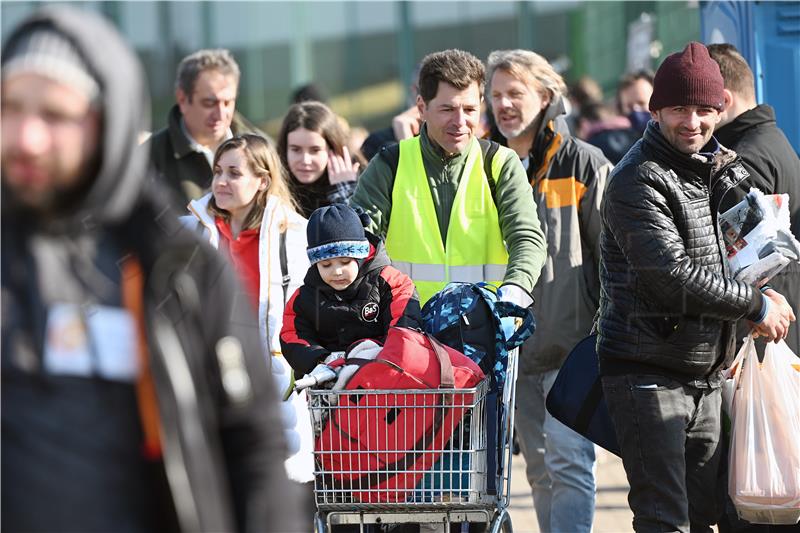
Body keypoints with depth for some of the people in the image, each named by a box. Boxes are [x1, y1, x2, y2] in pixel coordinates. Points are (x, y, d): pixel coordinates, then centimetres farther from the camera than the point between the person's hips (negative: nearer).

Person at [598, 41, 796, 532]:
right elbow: (672, 275, -22)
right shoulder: (639, 182, -13)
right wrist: (756, 304, -12)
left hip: (707, 375, 8)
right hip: (648, 375, -8)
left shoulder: (726, 170, 12)